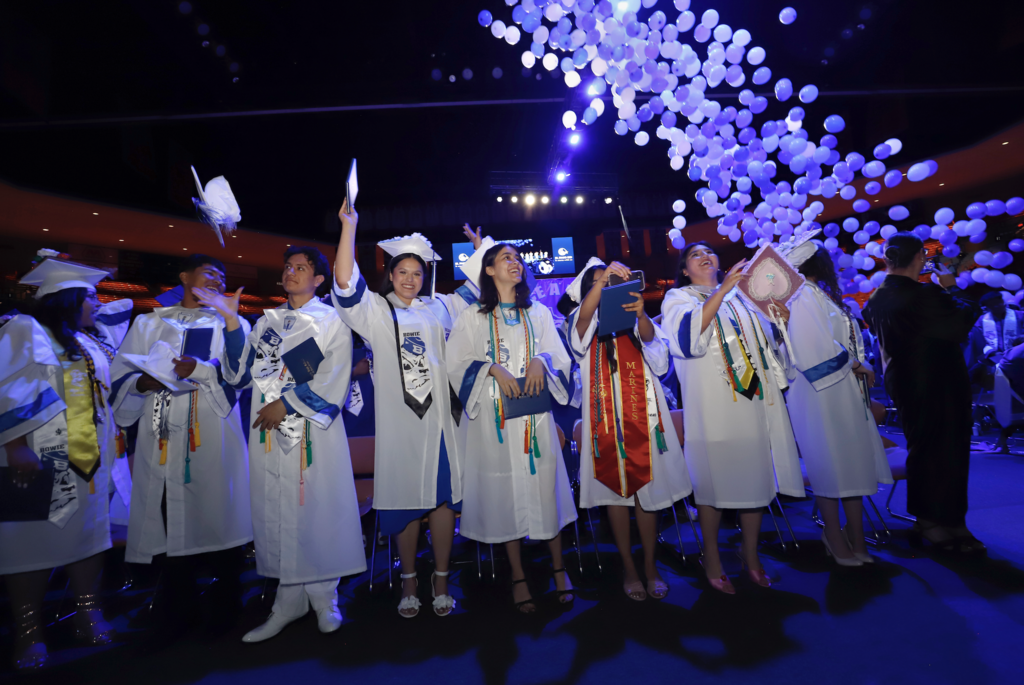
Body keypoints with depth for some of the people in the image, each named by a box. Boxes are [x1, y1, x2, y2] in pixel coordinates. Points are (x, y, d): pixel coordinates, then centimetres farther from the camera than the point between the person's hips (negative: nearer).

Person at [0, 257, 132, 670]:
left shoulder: (90, 341, 16)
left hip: (90, 459, 6)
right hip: (42, 460, -6)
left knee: (89, 532, 7)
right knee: (34, 538, 0)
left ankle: (88, 616, 18)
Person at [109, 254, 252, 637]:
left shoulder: (228, 323, 14)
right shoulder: (150, 323, 19)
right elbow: (121, 375, 14)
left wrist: (200, 369, -19)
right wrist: (143, 382, -9)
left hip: (211, 435, -2)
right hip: (164, 434, 2)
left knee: (216, 515, -4)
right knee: (170, 519, 2)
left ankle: (223, 607, 12)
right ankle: (176, 614, 17)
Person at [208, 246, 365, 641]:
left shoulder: (332, 322, 2)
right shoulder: (267, 321, 16)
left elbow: (332, 383, -7)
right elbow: (242, 374, 7)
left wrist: (285, 404, -10)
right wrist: (232, 322, 0)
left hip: (314, 434, -4)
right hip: (270, 434, 4)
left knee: (316, 509, 0)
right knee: (276, 514, 7)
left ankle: (323, 597, 18)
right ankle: (290, 600, 21)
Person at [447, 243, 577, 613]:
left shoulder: (539, 313, 14)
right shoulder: (472, 317, 7)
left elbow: (561, 356, 10)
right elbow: (457, 363, -1)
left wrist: (541, 360, -11)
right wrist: (492, 368, -15)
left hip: (535, 413, 2)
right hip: (496, 416, -1)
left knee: (545, 484, 3)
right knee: (505, 489, 3)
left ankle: (558, 566, 21)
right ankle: (517, 575, 17)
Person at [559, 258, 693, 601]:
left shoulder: (635, 320, 11)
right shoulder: (583, 323, 9)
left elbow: (652, 340, -11)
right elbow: (583, 318, -16)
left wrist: (641, 315, -32)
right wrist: (601, 280, -29)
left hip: (641, 414, 1)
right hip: (606, 416, -1)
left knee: (647, 489, 4)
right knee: (616, 491, 5)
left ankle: (650, 566, 19)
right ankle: (629, 568, 17)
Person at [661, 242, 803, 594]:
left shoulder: (740, 294, 20)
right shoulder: (678, 298, 5)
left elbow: (764, 339, 23)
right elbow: (688, 334, -16)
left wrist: (781, 318, 4)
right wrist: (720, 291, -22)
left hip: (754, 399, 5)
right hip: (713, 405, -5)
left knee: (757, 475, 8)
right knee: (715, 481, -1)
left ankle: (751, 554, 24)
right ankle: (712, 558, 16)